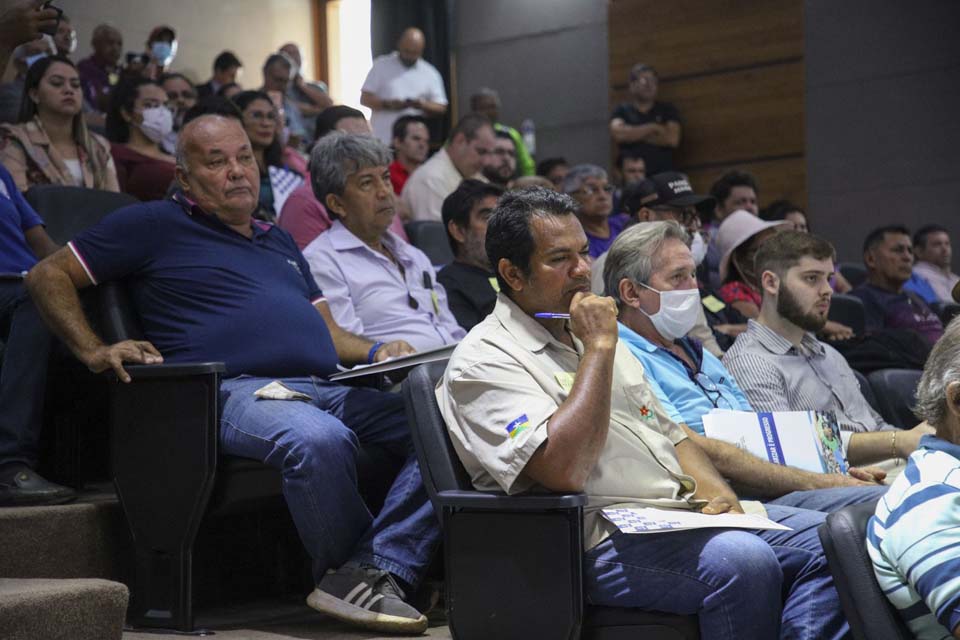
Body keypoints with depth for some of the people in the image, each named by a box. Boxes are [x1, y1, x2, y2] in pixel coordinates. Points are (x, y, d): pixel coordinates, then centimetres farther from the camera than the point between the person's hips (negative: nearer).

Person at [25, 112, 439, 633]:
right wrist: (95, 351, -1)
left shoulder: (279, 242, 33)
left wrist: (377, 352, 11)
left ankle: (376, 572, -26)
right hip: (236, 390, -6)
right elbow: (48, 276, 13)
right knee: (319, 440, -41)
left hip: (330, 388, 7)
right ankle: (343, 572, -18)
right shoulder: (157, 226, 14)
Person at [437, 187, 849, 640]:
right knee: (741, 561, -32)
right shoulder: (483, 359, -7)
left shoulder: (588, 334, 22)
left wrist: (715, 491, 4)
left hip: (684, 513, 9)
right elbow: (563, 469, -22)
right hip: (600, 543, -9)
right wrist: (599, 347, -15)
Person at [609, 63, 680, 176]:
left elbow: (672, 139, -2)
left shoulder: (667, 110, 12)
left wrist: (633, 135, 0)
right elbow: (617, 134, -8)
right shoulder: (622, 110, 11)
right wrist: (652, 128, -2)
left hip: (663, 174, 1)